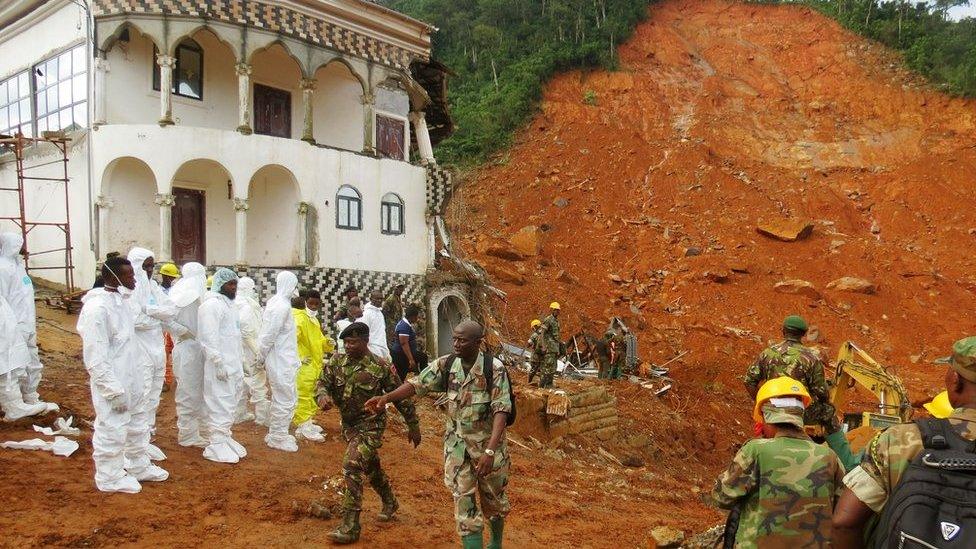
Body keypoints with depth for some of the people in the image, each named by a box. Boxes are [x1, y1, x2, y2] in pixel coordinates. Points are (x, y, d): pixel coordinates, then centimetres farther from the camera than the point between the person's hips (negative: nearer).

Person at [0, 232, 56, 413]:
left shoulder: (17, 264, 12)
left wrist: (31, 322, 17)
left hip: (27, 327, 9)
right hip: (16, 329, -9)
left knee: (33, 365, 16)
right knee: (17, 369, -1)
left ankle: (32, 401, 27)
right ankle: (15, 407, 9)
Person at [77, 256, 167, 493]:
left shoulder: (120, 301, 7)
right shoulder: (97, 308, -22)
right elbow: (96, 358, -23)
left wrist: (143, 367, 14)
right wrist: (115, 390, -22)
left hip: (132, 380, 9)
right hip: (113, 385, -9)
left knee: (138, 426, 22)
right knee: (112, 432, 6)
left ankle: (139, 466, 39)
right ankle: (110, 477, 24)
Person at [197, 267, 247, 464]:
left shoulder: (228, 304, 16)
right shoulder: (211, 305, -14)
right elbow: (209, 339, -21)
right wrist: (219, 363, -23)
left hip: (233, 364, 9)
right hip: (220, 366, -9)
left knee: (229, 404, 15)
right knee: (220, 405, -4)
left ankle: (226, 438, 25)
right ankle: (217, 445, 4)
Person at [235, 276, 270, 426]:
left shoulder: (239, 305, 9)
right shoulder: (246, 307, -19)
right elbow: (247, 333, -24)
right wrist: (258, 353, -22)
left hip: (241, 352, 9)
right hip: (250, 351, -9)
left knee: (243, 383, 17)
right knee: (259, 385, -2)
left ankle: (240, 413, 26)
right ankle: (264, 417, 4)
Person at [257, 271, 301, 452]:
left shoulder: (277, 303, 10)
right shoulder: (281, 307, -19)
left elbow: (268, 333, 12)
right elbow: (269, 336, -20)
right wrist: (262, 357, -7)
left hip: (283, 361, 10)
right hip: (280, 362, -10)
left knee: (290, 397, 18)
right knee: (285, 400, 0)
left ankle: (276, 434, 28)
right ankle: (278, 438, 11)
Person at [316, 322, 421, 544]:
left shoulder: (381, 367, -16)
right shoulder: (336, 362, -3)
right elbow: (323, 382, -4)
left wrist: (413, 425, -4)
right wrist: (323, 395, -30)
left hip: (370, 425, -6)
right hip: (348, 425, 6)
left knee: (351, 466, -18)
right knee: (370, 466, 22)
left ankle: (350, 527, -11)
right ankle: (390, 503, 46)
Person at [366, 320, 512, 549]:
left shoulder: (494, 370, -20)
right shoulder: (445, 365, -8)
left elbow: (501, 410, -25)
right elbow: (417, 384, -11)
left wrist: (490, 451, -34)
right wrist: (386, 397, -28)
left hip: (489, 444, -2)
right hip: (457, 445, 3)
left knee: (493, 498, 17)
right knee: (463, 501, 3)